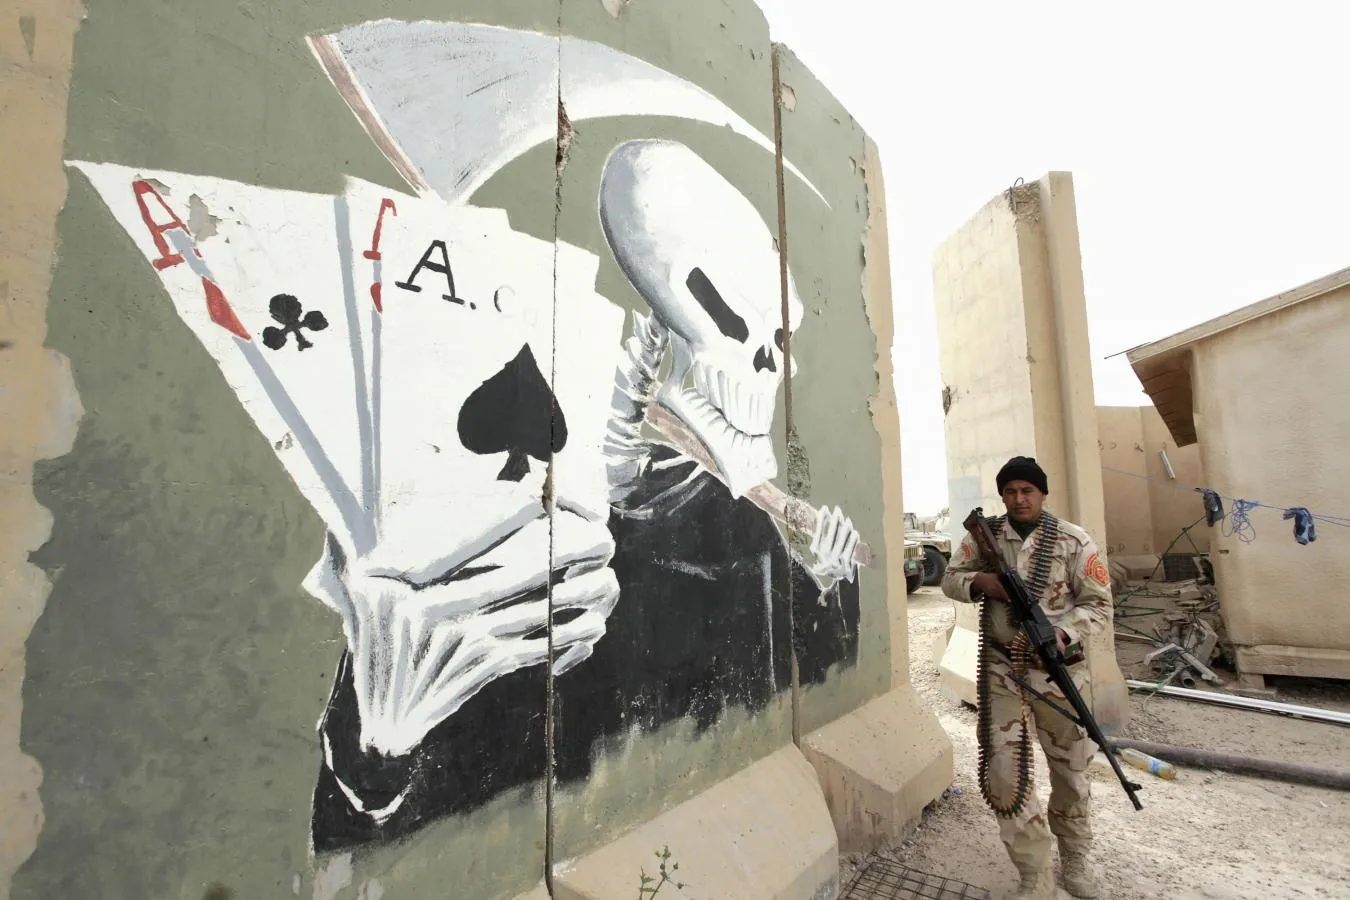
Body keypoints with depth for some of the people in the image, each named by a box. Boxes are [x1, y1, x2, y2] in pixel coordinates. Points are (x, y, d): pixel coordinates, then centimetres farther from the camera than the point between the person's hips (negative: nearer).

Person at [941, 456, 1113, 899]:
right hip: (1001, 669, 1)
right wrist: (981, 581, -16)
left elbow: (1099, 603, -5)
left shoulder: (1074, 541, -6)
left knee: (1070, 772, 15)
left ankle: (1075, 859, 41)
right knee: (1003, 775, -1)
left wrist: (1063, 633, -23)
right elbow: (950, 579, 6)